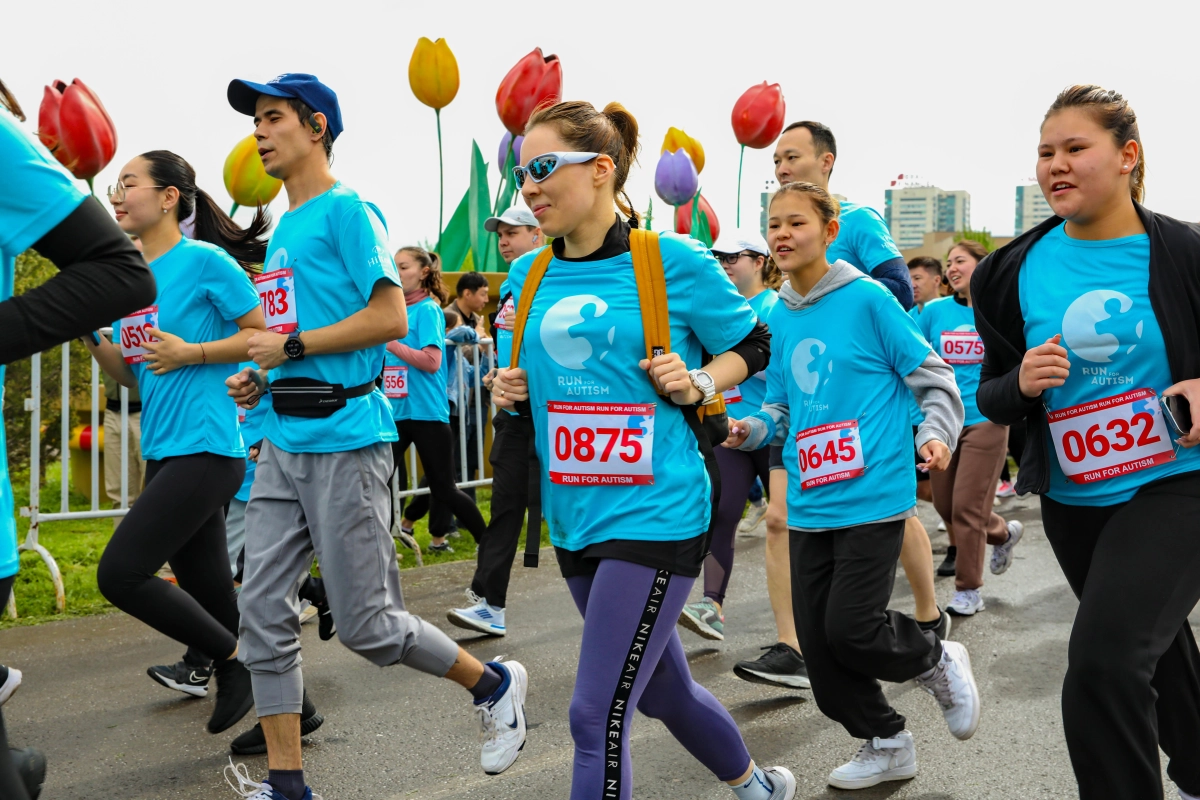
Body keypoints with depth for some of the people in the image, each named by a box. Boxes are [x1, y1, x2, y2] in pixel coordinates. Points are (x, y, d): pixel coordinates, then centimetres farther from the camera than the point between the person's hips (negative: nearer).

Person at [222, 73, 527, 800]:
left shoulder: (346, 210, -8)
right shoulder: (285, 228, 18)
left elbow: (390, 317, -17)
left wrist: (290, 347, -13)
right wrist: (260, 379, 9)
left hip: (346, 440, -9)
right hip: (284, 440, 9)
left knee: (365, 624, -2)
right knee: (264, 613, 4)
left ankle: (496, 686, 21)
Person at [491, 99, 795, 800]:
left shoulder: (674, 260, -8)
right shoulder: (528, 277, 7)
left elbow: (754, 345, 3)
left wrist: (696, 385, -13)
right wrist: (513, 392, -1)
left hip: (656, 514, -6)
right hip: (575, 518, 7)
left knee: (599, 715, -8)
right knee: (661, 690, 22)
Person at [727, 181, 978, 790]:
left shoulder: (867, 299, -6)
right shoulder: (780, 316, 11)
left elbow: (933, 377, -1)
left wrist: (936, 434, -18)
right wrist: (751, 430, -1)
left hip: (872, 496, -6)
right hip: (810, 504, 6)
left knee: (851, 630, -10)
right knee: (816, 642, 6)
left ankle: (938, 662, 22)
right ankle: (886, 746, 27)